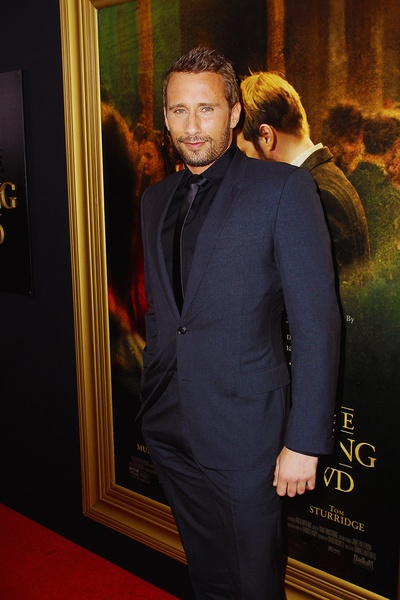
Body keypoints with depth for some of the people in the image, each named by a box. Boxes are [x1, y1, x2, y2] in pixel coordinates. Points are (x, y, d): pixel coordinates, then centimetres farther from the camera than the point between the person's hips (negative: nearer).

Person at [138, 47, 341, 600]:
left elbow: (318, 320, -14)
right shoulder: (155, 199, 9)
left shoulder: (283, 188, -11)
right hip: (169, 425, 6)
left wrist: (305, 441, -16)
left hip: (243, 428, -5)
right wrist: (154, 401, 15)